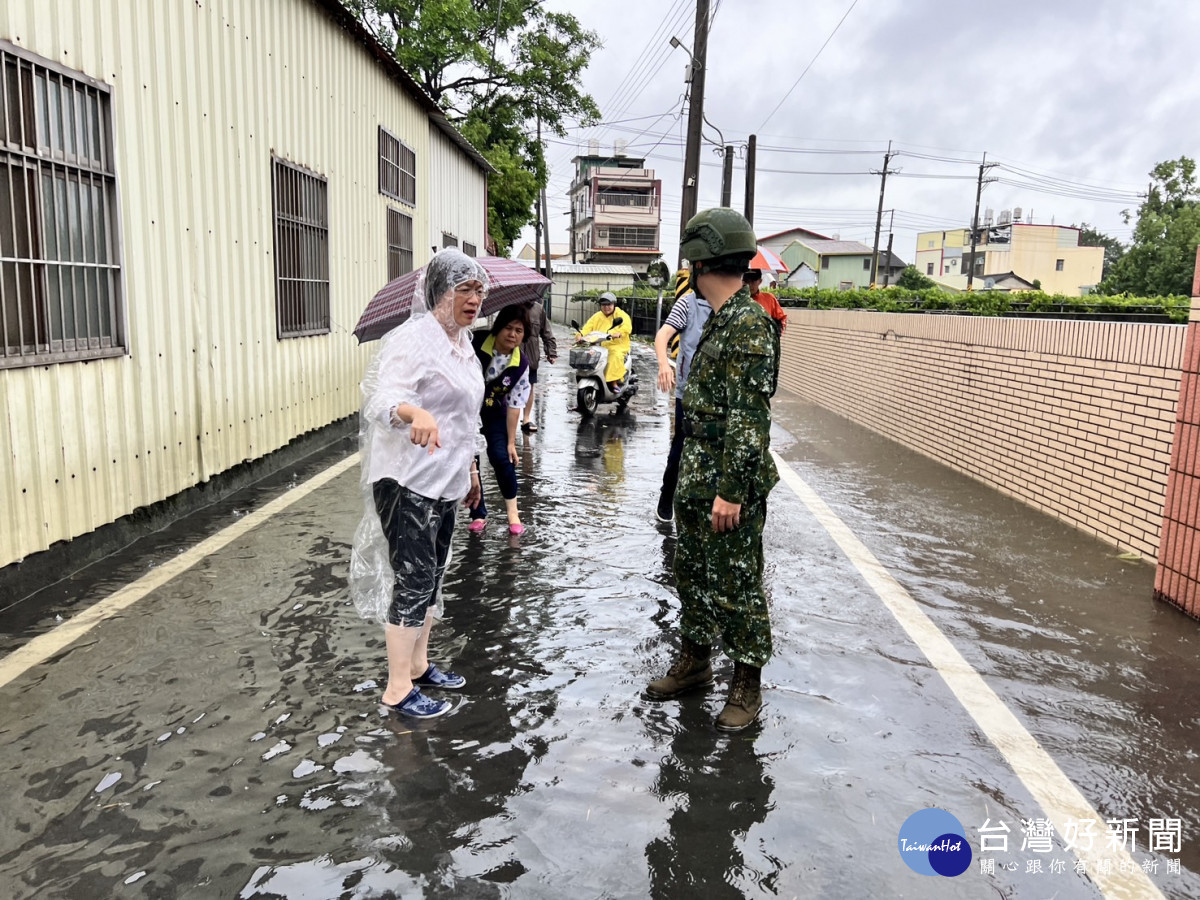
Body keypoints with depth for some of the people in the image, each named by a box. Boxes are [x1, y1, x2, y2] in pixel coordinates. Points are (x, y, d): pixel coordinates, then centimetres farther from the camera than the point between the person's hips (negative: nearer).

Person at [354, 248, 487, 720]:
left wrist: (470, 467, 25)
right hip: (408, 483, -9)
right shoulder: (414, 340, -16)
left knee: (431, 578, 16)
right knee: (414, 580, -4)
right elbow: (383, 400, -30)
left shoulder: (462, 341, 13)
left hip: (444, 482, 9)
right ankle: (398, 690, 9)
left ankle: (418, 666, 32)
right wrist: (415, 413, -51)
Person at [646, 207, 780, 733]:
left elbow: (749, 417, -23)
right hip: (696, 478, 10)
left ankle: (747, 683, 18)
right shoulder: (718, 320, 14)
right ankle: (694, 661, 35)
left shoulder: (749, 324, -18)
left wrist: (731, 490, -23)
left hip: (731, 483, -10)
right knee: (691, 572, 19)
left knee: (735, 583, 2)